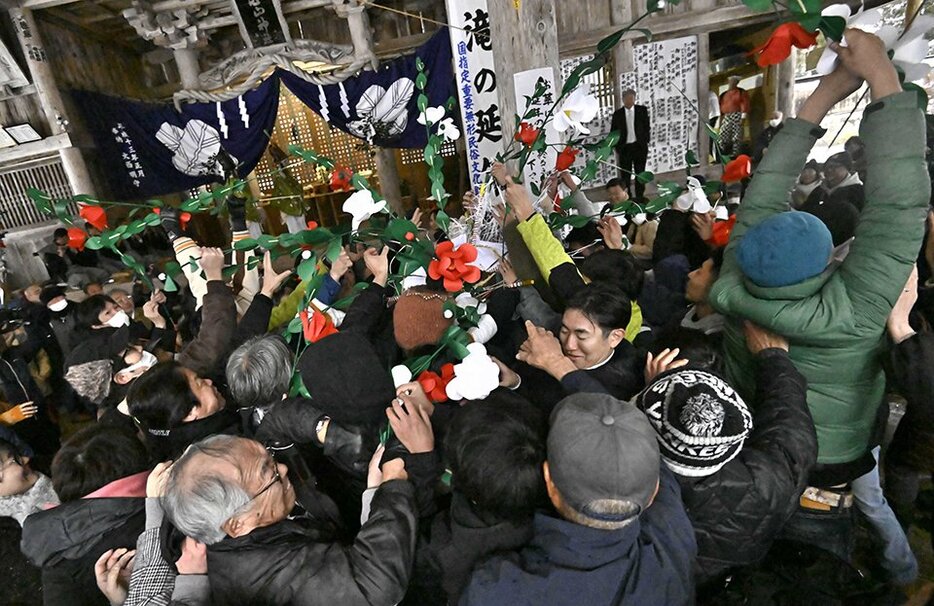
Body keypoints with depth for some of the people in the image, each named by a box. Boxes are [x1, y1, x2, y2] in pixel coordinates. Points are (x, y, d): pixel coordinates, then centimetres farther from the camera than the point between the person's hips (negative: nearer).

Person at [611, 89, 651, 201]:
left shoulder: (642, 110, 4)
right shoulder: (617, 114, 3)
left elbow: (647, 127, 5)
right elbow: (613, 132, 6)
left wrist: (646, 142, -2)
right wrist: (616, 147, -2)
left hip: (639, 146, 0)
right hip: (624, 147, 0)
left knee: (640, 173, 7)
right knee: (625, 174, 3)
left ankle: (640, 196, 16)